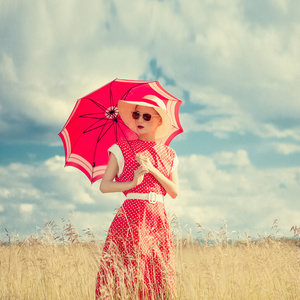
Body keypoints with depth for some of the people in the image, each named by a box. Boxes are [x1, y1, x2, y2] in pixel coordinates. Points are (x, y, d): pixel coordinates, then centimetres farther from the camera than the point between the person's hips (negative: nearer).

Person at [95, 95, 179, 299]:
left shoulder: (169, 155, 15)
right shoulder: (122, 150, 6)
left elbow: (175, 192, 6)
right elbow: (104, 186, 1)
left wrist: (152, 170, -6)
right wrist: (132, 183, -13)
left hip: (158, 219, 3)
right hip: (131, 215, -3)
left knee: (159, 275, -1)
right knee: (126, 269, -12)